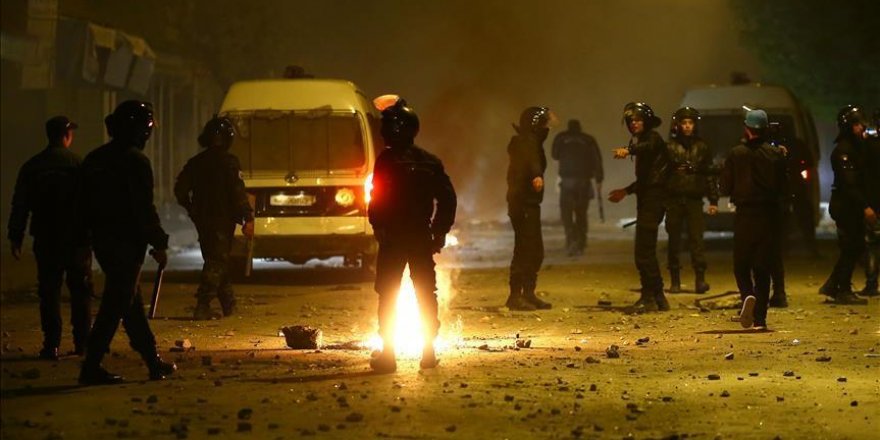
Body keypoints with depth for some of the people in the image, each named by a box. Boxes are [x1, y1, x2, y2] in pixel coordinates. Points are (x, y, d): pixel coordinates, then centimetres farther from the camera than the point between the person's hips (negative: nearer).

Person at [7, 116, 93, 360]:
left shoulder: (31, 167, 2)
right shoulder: (79, 164, -6)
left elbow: (20, 206, 4)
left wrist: (16, 238, 10)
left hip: (45, 239, 1)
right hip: (76, 238, -1)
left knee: (49, 292, 4)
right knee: (80, 292, 8)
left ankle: (52, 345, -1)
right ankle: (82, 342, 8)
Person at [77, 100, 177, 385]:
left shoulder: (95, 159, 12)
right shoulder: (134, 161, -14)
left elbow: (86, 205, 15)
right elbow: (143, 208, -16)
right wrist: (159, 244, -9)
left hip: (102, 241, 9)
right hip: (127, 243, -9)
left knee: (131, 302, 15)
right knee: (115, 305, -6)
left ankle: (153, 362, 22)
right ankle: (91, 368, -9)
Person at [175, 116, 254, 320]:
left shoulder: (195, 162, 8)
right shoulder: (228, 161, -10)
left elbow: (180, 190, 10)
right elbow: (238, 192, -16)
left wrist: (192, 211, 21)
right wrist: (248, 219, -14)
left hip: (202, 221, 6)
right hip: (223, 220, -6)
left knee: (215, 261, 16)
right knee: (217, 263, -5)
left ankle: (229, 305, 22)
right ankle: (202, 307, -17)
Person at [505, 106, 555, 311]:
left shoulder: (531, 141, 16)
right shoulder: (528, 142, -14)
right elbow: (531, 159, -36)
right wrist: (537, 175, -56)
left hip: (528, 203, 10)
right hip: (525, 203, -10)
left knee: (534, 250, 13)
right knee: (526, 249, -12)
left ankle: (528, 294, 18)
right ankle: (516, 296, -15)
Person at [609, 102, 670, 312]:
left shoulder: (653, 137, -7)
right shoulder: (641, 141, 22)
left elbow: (649, 147, -34)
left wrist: (629, 150, -51)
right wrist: (626, 191, 33)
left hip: (653, 200, -10)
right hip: (647, 200, 10)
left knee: (644, 252, -13)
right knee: (646, 251, 14)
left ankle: (649, 298, -12)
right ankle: (657, 297, 21)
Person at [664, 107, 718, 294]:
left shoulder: (702, 147, 9)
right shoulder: (670, 147, 4)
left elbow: (710, 175, 10)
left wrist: (713, 201, 5)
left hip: (694, 200, 0)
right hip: (674, 199, 0)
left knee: (696, 240, -9)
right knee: (674, 241, 4)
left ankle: (700, 279, -11)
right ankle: (675, 280, 10)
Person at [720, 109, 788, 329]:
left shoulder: (736, 154, -5)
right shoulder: (776, 154, -2)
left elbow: (725, 188, -1)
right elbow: (784, 188, 2)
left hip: (745, 216, -1)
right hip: (770, 216, 1)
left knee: (741, 265, 9)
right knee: (763, 268, 7)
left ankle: (747, 295, -21)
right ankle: (759, 318, 4)